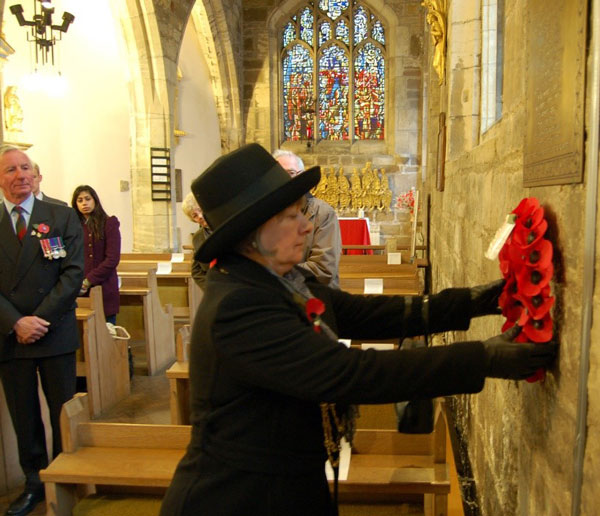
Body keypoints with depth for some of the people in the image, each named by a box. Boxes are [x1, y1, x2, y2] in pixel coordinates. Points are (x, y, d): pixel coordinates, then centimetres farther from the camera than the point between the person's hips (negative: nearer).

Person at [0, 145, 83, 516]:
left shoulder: (63, 217, 1)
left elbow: (74, 273, -6)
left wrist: (40, 318, -13)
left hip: (56, 334, -1)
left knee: (64, 414, 8)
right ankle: (34, 483, 28)